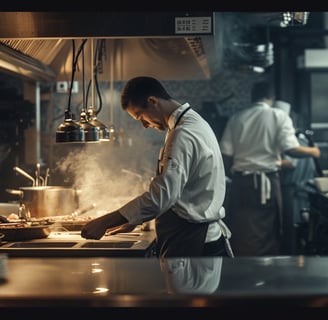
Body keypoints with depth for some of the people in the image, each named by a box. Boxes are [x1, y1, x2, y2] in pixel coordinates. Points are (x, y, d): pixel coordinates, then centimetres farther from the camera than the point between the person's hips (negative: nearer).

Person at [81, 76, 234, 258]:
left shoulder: (183, 135, -19)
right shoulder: (193, 123, 13)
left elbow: (161, 196, -27)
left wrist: (104, 222, -23)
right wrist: (135, 219, 12)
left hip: (192, 245, -10)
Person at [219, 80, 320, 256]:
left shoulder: (236, 118, 6)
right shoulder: (279, 116, -1)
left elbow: (225, 155, 3)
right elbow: (291, 149, -11)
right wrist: (312, 151, 8)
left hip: (241, 182, 2)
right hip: (267, 182, -2)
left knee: (241, 234, 7)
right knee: (268, 232, 11)